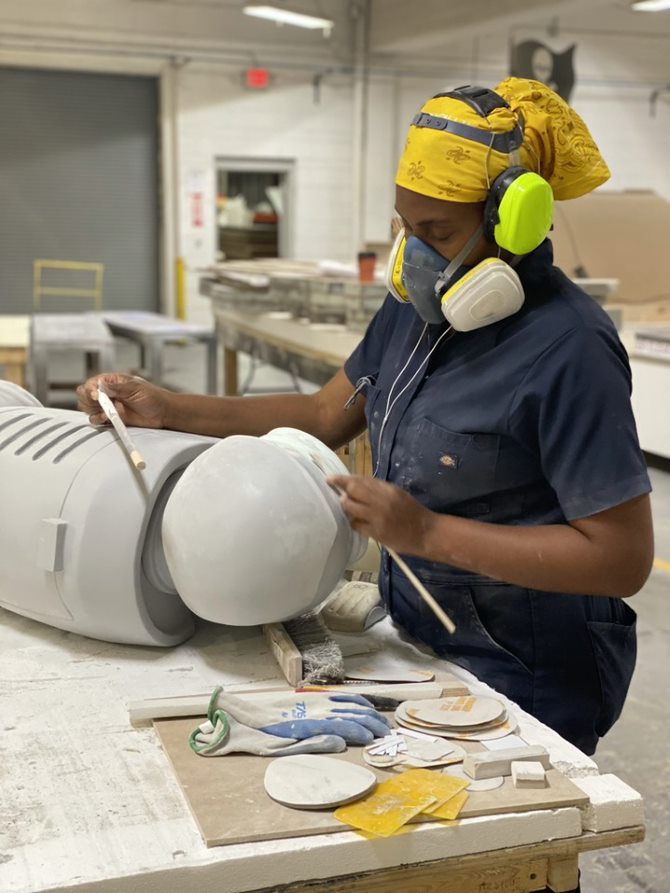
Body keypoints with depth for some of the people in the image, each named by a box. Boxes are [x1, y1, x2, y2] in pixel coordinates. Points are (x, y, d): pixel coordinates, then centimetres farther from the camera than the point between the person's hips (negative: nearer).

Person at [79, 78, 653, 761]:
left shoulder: (567, 349, -24)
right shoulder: (418, 305, 0)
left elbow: (623, 558, -24)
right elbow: (327, 416, 9)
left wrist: (427, 533, -27)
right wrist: (167, 410, 0)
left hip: (524, 688, -7)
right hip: (421, 646, 7)